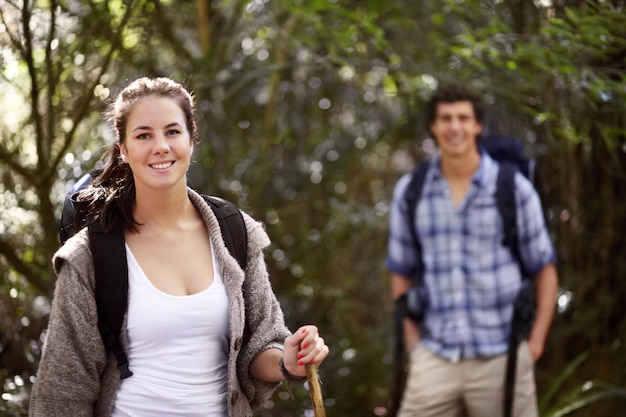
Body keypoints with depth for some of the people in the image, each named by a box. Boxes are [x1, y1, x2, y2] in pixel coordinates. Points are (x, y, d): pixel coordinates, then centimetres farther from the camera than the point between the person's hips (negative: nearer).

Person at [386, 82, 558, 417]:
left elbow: (544, 267, 6)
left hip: (502, 357, -1)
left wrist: (536, 340, -2)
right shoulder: (409, 191, 5)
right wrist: (412, 341, 6)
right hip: (435, 357, 2)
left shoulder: (514, 187, -1)